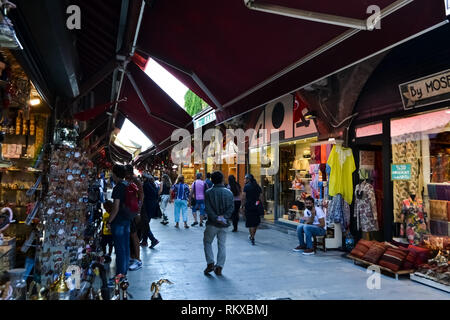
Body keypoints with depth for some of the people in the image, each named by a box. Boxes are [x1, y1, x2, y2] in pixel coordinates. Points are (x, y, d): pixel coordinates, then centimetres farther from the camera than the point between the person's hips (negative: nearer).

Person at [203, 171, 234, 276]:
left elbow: (208, 208, -13)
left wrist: (216, 218, -15)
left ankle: (210, 263, 5)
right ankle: (219, 267, 10)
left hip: (212, 223, -2)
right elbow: (231, 207, -6)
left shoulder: (208, 192, -5)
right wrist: (224, 217, -12)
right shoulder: (229, 192, 2)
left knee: (207, 242, 15)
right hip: (224, 224, 2)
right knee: (222, 245, 10)